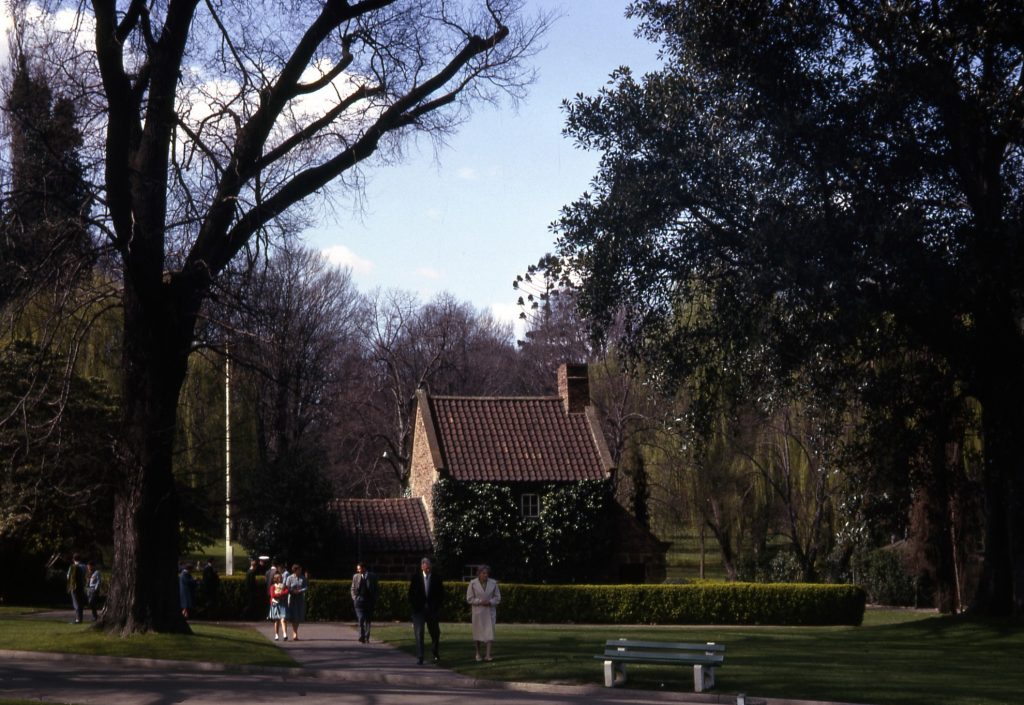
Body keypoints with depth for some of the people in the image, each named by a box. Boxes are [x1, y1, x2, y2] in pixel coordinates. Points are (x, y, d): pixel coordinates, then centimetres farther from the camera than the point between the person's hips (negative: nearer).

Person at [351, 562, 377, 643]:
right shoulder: (356, 576, 6)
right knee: (361, 619, -12)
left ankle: (366, 638, 14)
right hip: (359, 600, -1)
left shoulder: (372, 577, 3)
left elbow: (375, 589, 7)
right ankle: (362, 637, -12)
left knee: (368, 620, 6)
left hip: (369, 601, 1)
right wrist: (354, 598, -1)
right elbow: (353, 589, 12)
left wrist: (374, 600, 0)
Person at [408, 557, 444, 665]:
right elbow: (411, 592, 3)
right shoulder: (415, 577, 0)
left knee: (435, 634, 10)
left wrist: (438, 605, -4)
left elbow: (441, 593, 4)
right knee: (419, 633, -7)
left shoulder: (436, 578, 0)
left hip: (433, 609, 1)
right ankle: (419, 657, -5)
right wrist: (412, 605, -5)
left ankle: (436, 655, 27)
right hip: (419, 608, -1)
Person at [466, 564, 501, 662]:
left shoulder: (493, 583, 0)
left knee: (489, 633, -9)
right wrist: (480, 601, -16)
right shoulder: (473, 583, -4)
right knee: (478, 633, 6)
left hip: (490, 611, 1)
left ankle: (487, 655, -12)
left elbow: (497, 597, 5)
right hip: (478, 611, -1)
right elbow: (469, 599, -3)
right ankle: (478, 653, 21)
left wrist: (490, 602, -14)